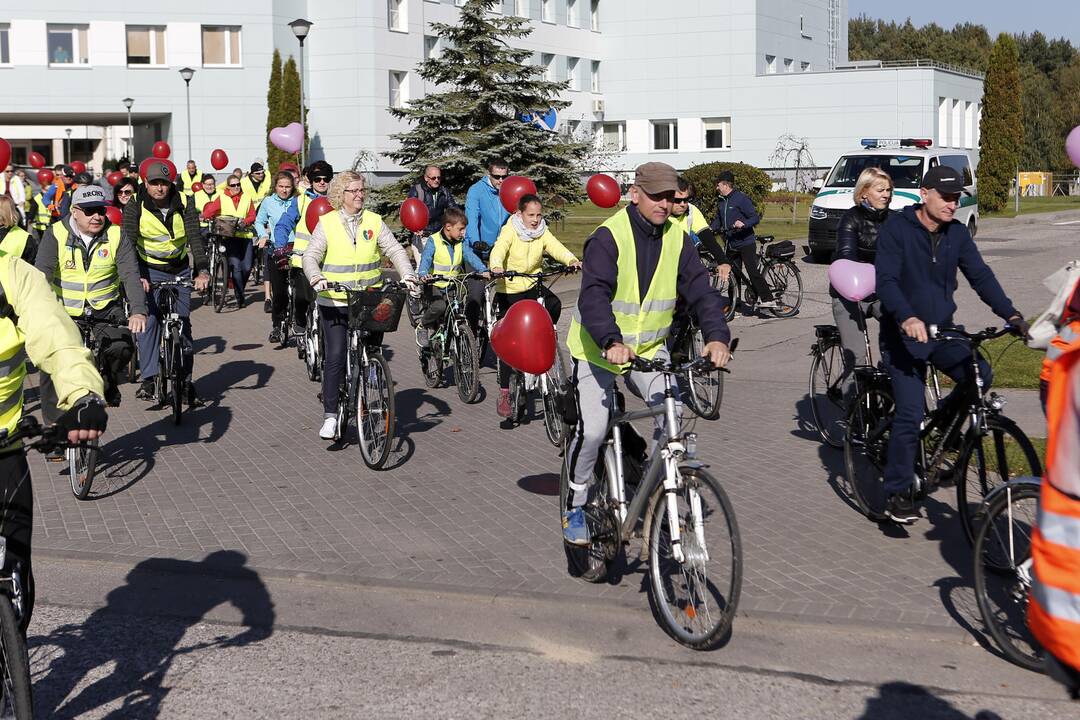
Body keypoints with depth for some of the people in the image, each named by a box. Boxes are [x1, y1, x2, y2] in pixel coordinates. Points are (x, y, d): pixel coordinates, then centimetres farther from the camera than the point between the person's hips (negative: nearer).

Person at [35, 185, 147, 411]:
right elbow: (41, 274, -19)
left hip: (104, 309, 0)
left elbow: (131, 276, -16)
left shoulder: (116, 236, -6)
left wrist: (138, 312, -33)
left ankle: (108, 381, 11)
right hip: (64, 311, 0)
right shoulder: (56, 234, -8)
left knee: (122, 348, -22)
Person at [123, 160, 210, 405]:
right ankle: (148, 378, -13)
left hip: (179, 270, 2)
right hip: (149, 269, -2)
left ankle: (186, 380, 8)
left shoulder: (183, 205, -8)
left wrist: (202, 271, -32)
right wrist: (136, 276, -34)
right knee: (148, 320, -15)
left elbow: (195, 237, -17)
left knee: (183, 323, 3)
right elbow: (128, 243, -20)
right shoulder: (135, 207, -11)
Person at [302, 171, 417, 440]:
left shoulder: (374, 221, 5)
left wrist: (408, 275, -16)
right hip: (335, 302, -2)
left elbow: (395, 250, 1)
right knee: (335, 356, -10)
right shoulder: (327, 223, 0)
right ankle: (330, 416, -5)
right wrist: (316, 278, -26)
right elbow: (311, 256, -6)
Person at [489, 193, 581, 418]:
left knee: (554, 305, -28)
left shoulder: (543, 232, 1)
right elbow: (499, 249, -28)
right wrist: (496, 267, -50)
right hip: (509, 290, -3)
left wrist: (572, 260, -37)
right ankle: (504, 393, -1)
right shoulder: (510, 230, -11)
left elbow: (556, 247, -16)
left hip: (533, 286, 3)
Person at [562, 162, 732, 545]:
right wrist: (611, 343, -47)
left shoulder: (677, 239, -3)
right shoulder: (608, 237, -18)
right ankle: (574, 507, 9)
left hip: (648, 349, 4)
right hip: (599, 351, -4)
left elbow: (701, 291, -9)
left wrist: (717, 336, -27)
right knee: (591, 430, -14)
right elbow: (594, 297, -31)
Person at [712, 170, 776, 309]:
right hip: (731, 244, 8)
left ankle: (768, 299, -16)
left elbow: (756, 218, -16)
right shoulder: (722, 201, 11)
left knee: (752, 271, -16)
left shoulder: (741, 198, -12)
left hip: (745, 242, -8)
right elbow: (718, 220, 20)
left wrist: (743, 223, -33)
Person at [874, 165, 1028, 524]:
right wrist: (907, 318, -38)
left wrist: (1011, 314, -16)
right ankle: (896, 494, -1)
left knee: (979, 374, -19)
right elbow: (885, 280, -21)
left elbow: (980, 275, -2)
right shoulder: (896, 229, -11)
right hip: (904, 334, -5)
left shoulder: (957, 233, 4)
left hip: (942, 330, 5)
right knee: (910, 414, -12)